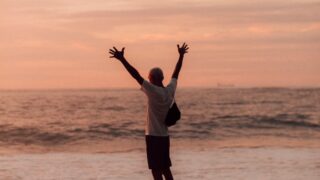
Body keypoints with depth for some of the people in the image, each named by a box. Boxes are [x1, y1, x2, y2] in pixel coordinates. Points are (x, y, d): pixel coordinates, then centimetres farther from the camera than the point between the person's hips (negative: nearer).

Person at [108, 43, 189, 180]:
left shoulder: (153, 91, -16)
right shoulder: (170, 90, 3)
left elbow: (136, 75, -21)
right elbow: (176, 73, 18)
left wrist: (122, 59, -23)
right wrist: (181, 55, 31)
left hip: (153, 136, -7)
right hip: (165, 136, 7)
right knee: (166, 168, 16)